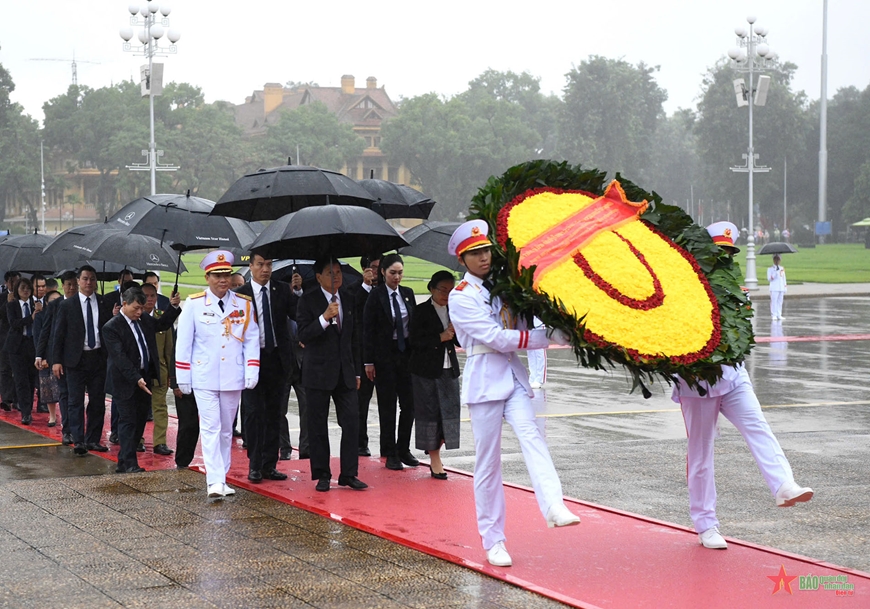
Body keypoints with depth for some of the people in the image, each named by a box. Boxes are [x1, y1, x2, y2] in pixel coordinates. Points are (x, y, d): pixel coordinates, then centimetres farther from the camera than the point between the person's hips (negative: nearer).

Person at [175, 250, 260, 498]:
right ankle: (214, 481, -13)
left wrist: (252, 371, -4)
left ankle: (221, 478, 18)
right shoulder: (194, 303, -2)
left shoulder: (244, 304, 4)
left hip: (233, 378, 3)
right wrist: (182, 377, -2)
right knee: (210, 428, -9)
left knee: (226, 429, 10)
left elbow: (251, 340, 5)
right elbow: (183, 341, 0)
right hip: (204, 378, -3)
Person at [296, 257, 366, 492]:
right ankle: (322, 475, 11)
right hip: (318, 372, -4)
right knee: (318, 426, 2)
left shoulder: (348, 299, 10)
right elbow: (303, 335, -14)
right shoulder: (308, 301, -4)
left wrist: (356, 371, 14)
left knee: (351, 422, -3)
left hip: (345, 371, 4)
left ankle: (349, 474, 4)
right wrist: (324, 318, -27)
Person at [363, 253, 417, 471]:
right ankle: (390, 454, 9)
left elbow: (414, 324, 12)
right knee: (387, 406, 2)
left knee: (409, 403, 4)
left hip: (406, 353, 4)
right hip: (384, 356, -4)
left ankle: (403, 449, 16)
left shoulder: (408, 294, 7)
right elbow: (368, 330, -7)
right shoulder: (375, 296, -6)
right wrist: (369, 361, -11)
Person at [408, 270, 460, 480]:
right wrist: (440, 338, -17)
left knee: (449, 411, 1)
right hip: (427, 370, -5)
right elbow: (415, 340, -11)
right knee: (429, 412, -2)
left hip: (449, 369, 5)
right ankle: (435, 460, 3)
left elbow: (460, 342, 14)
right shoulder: (422, 311, -5)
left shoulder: (452, 310, 11)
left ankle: (436, 447, 20)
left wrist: (455, 332, -7)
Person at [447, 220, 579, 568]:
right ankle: (493, 541, 8)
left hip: (514, 376, 4)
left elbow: (523, 328, 11)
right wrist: (547, 337, -12)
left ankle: (553, 506, -42)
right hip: (484, 379, -4)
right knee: (488, 462, 0)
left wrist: (559, 332, -10)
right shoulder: (461, 297, -4)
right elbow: (497, 338, -12)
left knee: (530, 434, -22)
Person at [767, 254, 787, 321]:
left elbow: (784, 278, 19)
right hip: (774, 288, -4)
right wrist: (775, 273, -15)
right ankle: (774, 315, -7)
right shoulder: (770, 269, 2)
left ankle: (779, 315, 7)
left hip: (781, 288, 4)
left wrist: (785, 288, 14)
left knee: (780, 302, 4)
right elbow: (769, 279, -3)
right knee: (774, 302, -9)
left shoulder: (782, 268, 15)